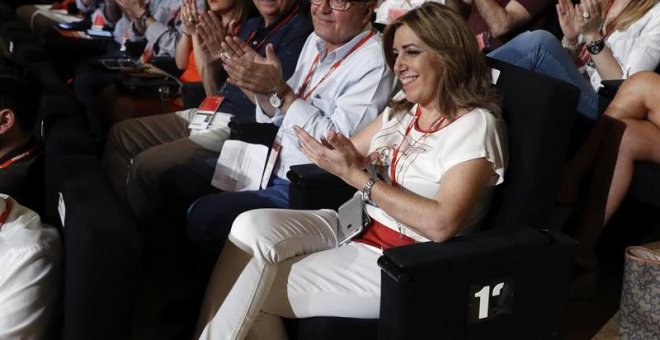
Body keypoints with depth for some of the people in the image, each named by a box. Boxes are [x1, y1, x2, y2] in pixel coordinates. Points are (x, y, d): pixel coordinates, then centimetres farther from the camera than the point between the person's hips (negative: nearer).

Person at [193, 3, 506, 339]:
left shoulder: (476, 125, -13)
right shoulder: (403, 111, 12)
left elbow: (441, 224, -23)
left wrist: (355, 176, -21)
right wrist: (347, 156, -16)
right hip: (354, 224, 7)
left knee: (253, 290, -13)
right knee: (252, 227, -17)